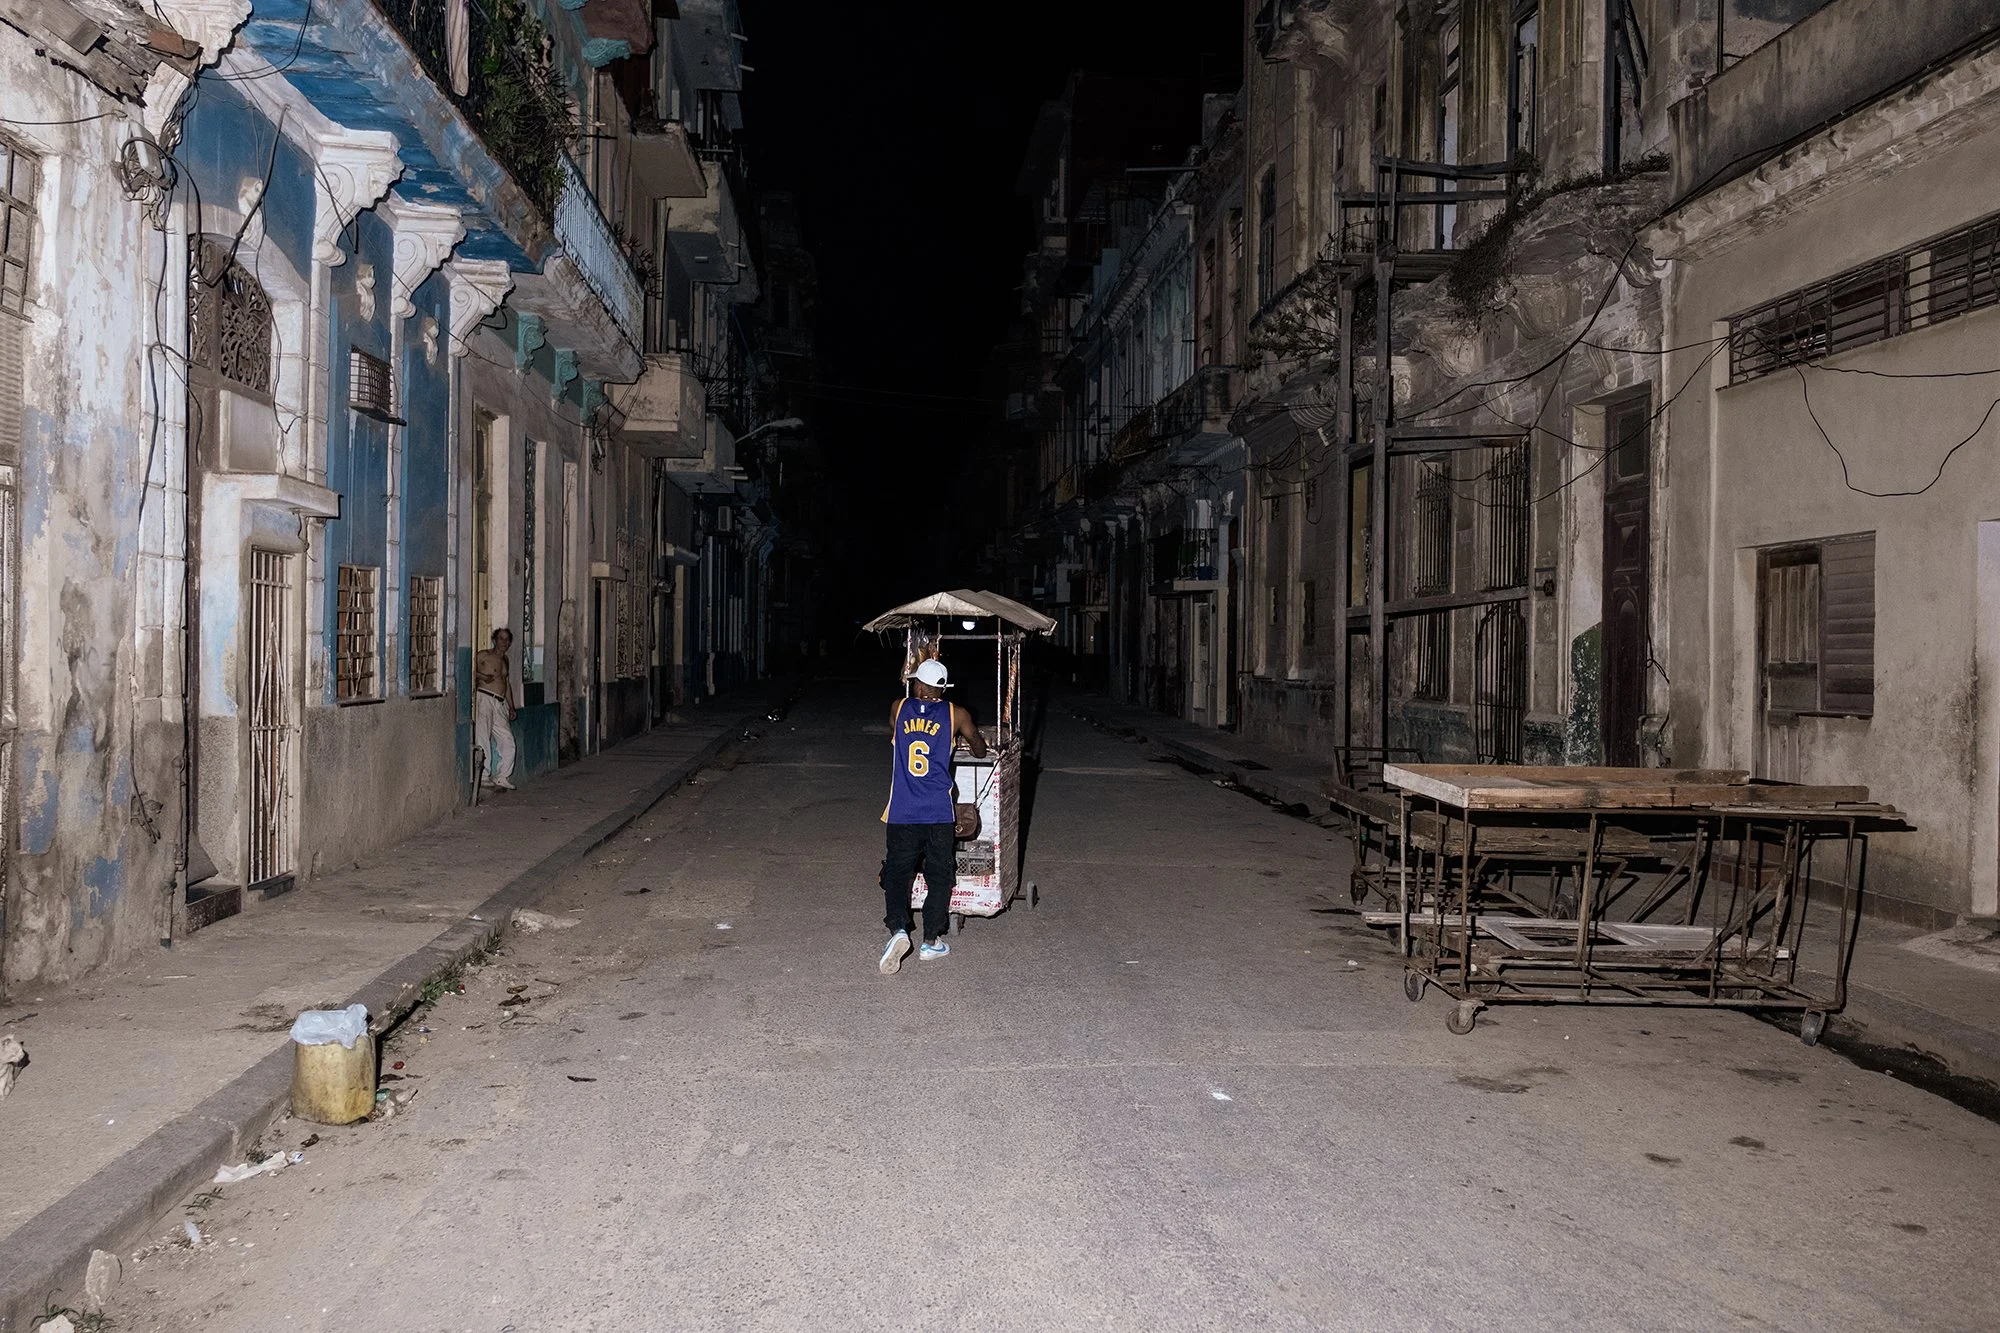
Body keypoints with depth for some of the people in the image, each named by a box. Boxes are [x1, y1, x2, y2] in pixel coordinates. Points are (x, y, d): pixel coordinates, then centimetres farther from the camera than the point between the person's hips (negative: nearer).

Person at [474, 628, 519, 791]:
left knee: (508, 741, -1)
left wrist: (511, 707, 25)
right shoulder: (483, 655, 3)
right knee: (483, 738, -11)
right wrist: (480, 676, -19)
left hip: (500, 704, 7)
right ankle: (483, 776, -9)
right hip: (484, 698, -7)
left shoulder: (504, 660, 24)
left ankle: (501, 776, 6)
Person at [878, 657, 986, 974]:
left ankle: (898, 929, -14)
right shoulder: (956, 714, 2)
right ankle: (931, 941, 13)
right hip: (939, 813, -1)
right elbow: (980, 750, 18)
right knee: (939, 875, 11)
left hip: (901, 813, 1)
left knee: (897, 872, 7)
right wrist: (977, 746, 41)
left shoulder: (899, 709, 5)